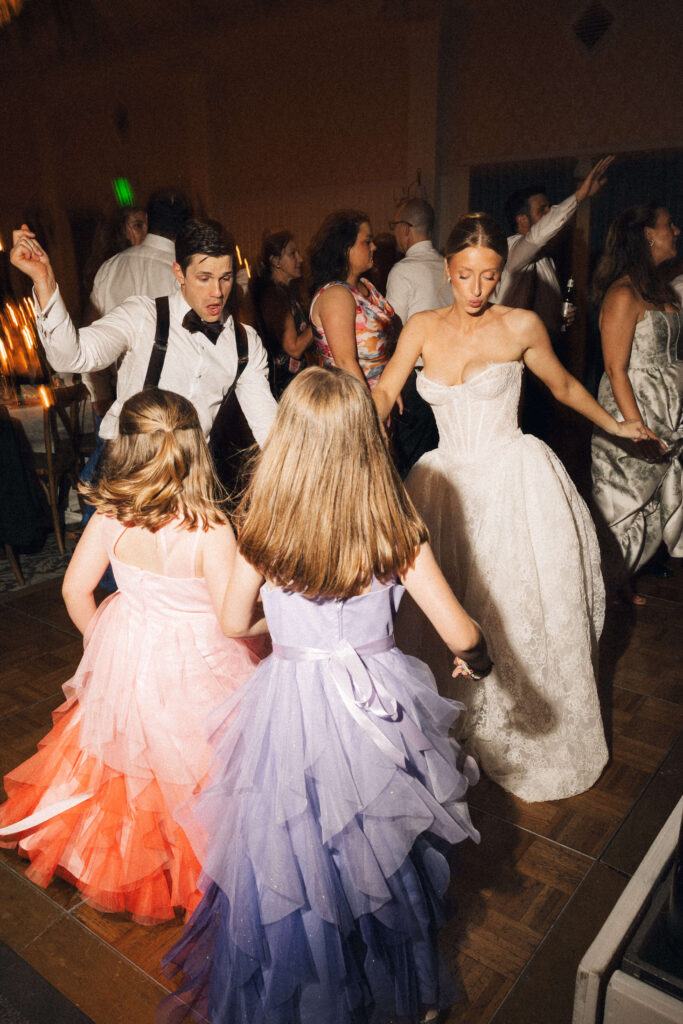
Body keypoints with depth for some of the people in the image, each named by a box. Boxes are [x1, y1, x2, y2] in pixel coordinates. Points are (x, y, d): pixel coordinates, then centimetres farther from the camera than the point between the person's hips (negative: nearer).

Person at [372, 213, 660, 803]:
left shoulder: (522, 326, -2)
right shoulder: (422, 328, 4)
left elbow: (563, 386, 12)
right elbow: (386, 391, -2)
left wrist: (615, 426, 22)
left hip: (516, 484, -2)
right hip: (449, 483, 3)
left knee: (524, 617, 4)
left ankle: (534, 741, 25)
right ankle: (461, 728, 29)